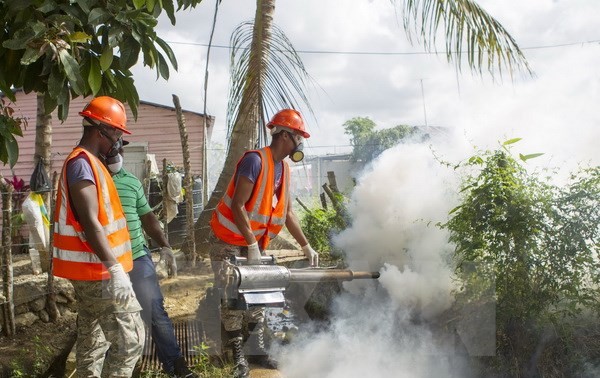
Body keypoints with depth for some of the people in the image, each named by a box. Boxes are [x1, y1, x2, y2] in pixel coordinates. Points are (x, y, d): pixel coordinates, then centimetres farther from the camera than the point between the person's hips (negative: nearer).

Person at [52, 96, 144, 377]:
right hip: (98, 271, -10)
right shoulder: (83, 163, -16)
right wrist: (115, 269, -27)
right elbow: (90, 223, -23)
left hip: (90, 270, 10)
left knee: (92, 342, 14)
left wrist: (112, 266, 21)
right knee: (130, 338, -8)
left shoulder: (88, 162, 16)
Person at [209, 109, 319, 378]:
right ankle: (239, 356, 6)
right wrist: (252, 245, -24)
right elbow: (237, 206, -24)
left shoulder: (284, 168, 4)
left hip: (254, 244, 8)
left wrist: (306, 246, 7)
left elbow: (287, 212, 9)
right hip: (228, 242, -8)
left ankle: (257, 350, 17)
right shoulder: (255, 160, -22)